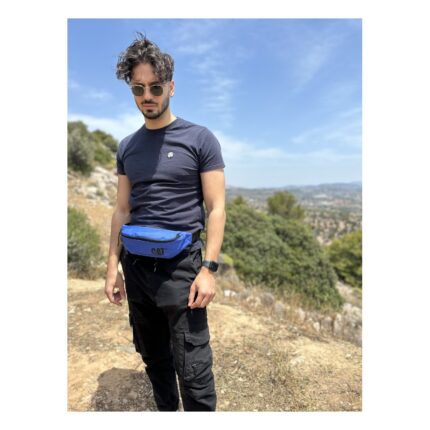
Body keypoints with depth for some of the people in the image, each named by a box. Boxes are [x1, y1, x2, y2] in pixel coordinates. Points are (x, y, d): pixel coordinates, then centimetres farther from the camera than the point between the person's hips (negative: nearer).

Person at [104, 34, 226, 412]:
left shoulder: (199, 139, -4)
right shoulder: (127, 147, 10)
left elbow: (216, 208, -7)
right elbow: (123, 210, 11)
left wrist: (208, 268, -15)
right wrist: (113, 266, 6)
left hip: (180, 266, -5)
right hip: (136, 266, 5)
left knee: (193, 372, 2)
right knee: (154, 359, 20)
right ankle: (166, 411, 42)